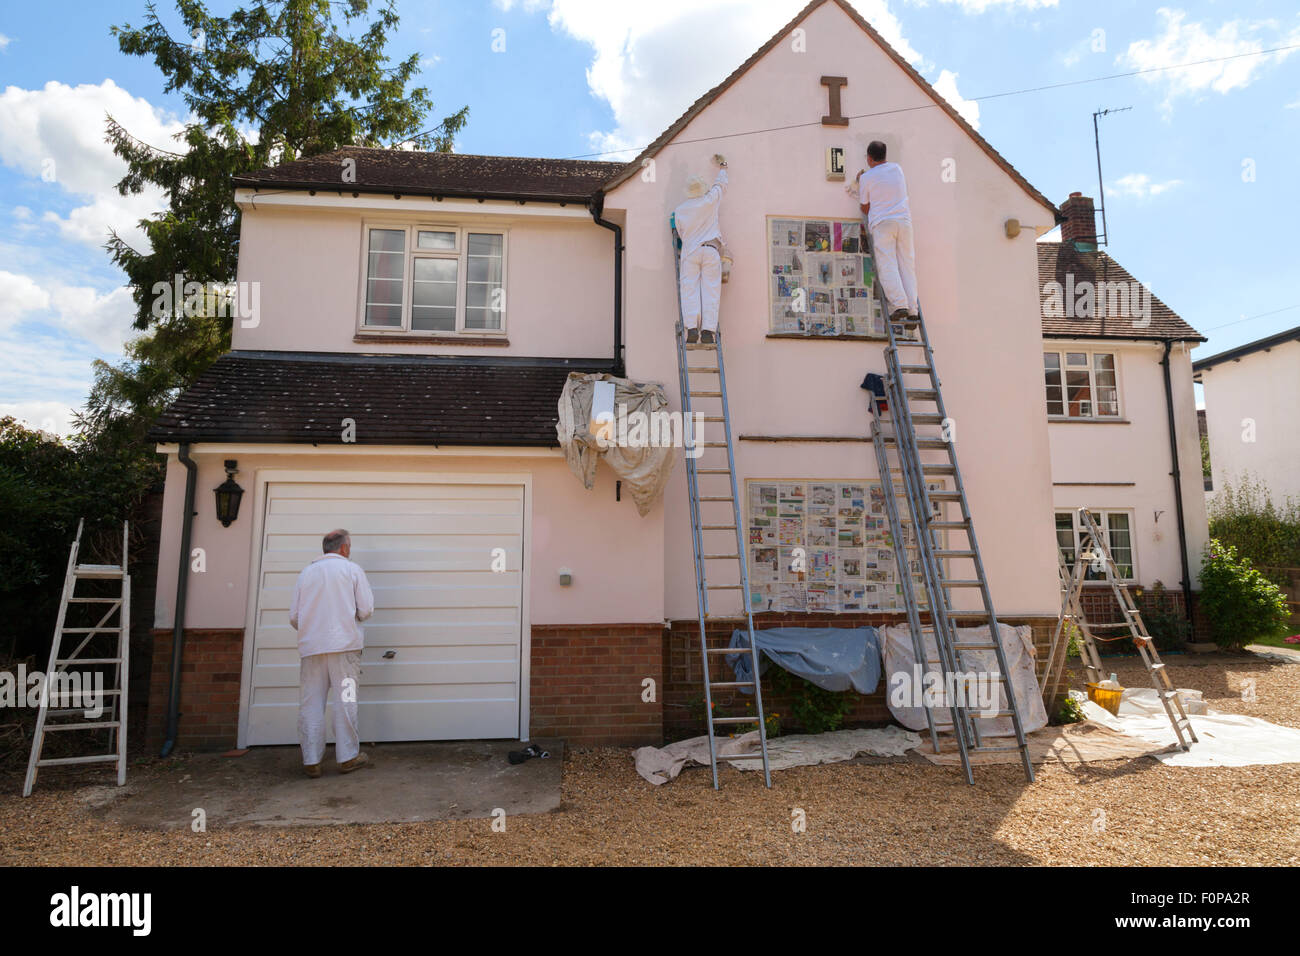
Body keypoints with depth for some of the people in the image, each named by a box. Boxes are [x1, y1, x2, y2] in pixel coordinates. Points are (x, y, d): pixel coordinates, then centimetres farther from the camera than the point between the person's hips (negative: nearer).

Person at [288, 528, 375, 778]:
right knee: (345, 701, 4)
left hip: (311, 647, 3)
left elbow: (294, 616, 9)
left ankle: (311, 761, 10)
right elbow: (365, 610, -4)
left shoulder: (306, 572, 11)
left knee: (311, 704, 7)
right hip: (344, 644, -3)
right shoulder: (352, 570, 1)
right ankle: (347, 756, 9)